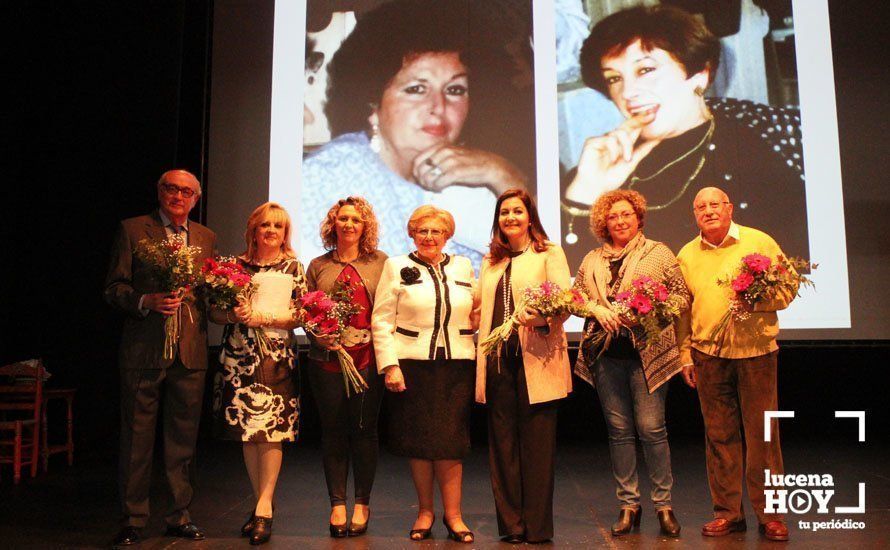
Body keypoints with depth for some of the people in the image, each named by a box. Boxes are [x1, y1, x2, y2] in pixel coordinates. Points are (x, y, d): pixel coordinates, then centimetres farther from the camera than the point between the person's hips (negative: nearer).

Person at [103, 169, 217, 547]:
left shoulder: (206, 238, 14)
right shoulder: (132, 230, 4)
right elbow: (113, 288, -1)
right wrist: (147, 301, -18)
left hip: (191, 353, 3)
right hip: (144, 350, -3)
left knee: (183, 438, 9)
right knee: (137, 437, 4)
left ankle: (179, 516, 21)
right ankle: (133, 519, 18)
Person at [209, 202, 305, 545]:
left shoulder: (293, 268, 6)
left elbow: (301, 315, -2)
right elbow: (214, 311, 9)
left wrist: (262, 316, -13)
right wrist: (233, 314, -12)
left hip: (277, 356, -2)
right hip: (238, 356, 2)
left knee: (272, 429, -8)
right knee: (246, 431, 6)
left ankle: (264, 507, -1)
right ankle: (264, 503, 18)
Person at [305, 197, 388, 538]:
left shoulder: (379, 262, 6)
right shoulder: (318, 266, 11)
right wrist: (319, 336, -8)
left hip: (368, 357, -1)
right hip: (327, 358, 2)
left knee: (364, 429, 5)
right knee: (332, 430, 7)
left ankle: (362, 504, 18)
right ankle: (337, 504, 18)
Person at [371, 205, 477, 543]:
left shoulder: (463, 267, 13)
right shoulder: (397, 267, 5)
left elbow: (475, 310, 21)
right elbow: (382, 321, 0)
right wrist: (389, 365, -8)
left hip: (456, 366, 2)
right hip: (412, 364, -1)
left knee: (450, 440, 1)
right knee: (418, 440, 5)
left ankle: (452, 514, 14)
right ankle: (425, 511, 22)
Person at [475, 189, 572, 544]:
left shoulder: (549, 254, 4)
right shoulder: (491, 261, 19)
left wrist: (541, 316, -26)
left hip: (536, 361, -5)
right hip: (498, 360, 5)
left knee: (537, 444, 1)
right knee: (503, 443, 7)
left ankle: (537, 527, 12)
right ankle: (510, 524, 17)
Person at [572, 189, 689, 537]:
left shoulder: (659, 253, 6)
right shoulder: (591, 261, 15)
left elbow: (683, 296, 2)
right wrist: (597, 308, -6)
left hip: (647, 352, -3)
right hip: (606, 355, 3)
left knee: (652, 428, -3)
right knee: (619, 431, 7)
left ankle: (663, 505, 11)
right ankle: (628, 505, 17)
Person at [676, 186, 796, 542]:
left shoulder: (760, 242, 3)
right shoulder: (687, 255, 9)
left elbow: (788, 290, 4)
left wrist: (756, 300, -15)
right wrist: (685, 354, 9)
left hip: (756, 351, -2)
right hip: (708, 354, 2)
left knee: (761, 433, 2)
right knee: (719, 435, 7)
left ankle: (769, 513, 14)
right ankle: (728, 512, 18)